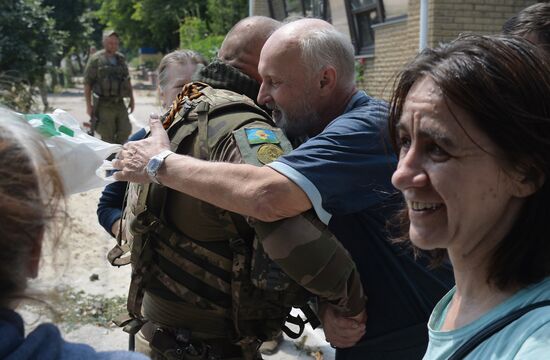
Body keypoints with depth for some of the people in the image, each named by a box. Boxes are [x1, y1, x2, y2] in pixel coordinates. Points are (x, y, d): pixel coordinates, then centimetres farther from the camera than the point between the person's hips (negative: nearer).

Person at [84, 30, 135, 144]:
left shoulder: (121, 59, 13)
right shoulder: (96, 59, -4)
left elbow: (128, 80, 21)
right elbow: (87, 83, -5)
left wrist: (132, 99, 18)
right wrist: (89, 105, -9)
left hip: (120, 104, 5)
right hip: (104, 105, -5)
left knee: (125, 131, 1)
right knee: (107, 136, -3)